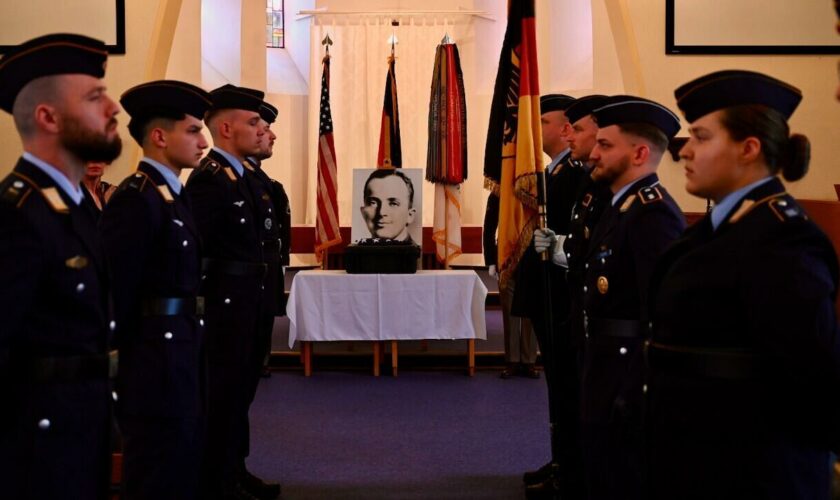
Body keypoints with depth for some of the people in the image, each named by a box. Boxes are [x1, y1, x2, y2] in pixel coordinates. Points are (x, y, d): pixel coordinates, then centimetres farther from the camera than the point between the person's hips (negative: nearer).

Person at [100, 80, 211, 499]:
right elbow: (117, 291, -19)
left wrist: (192, 349, 14)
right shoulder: (136, 198, -17)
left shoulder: (173, 194, 13)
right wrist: (128, 362, -14)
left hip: (181, 356, 10)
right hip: (157, 361, -10)